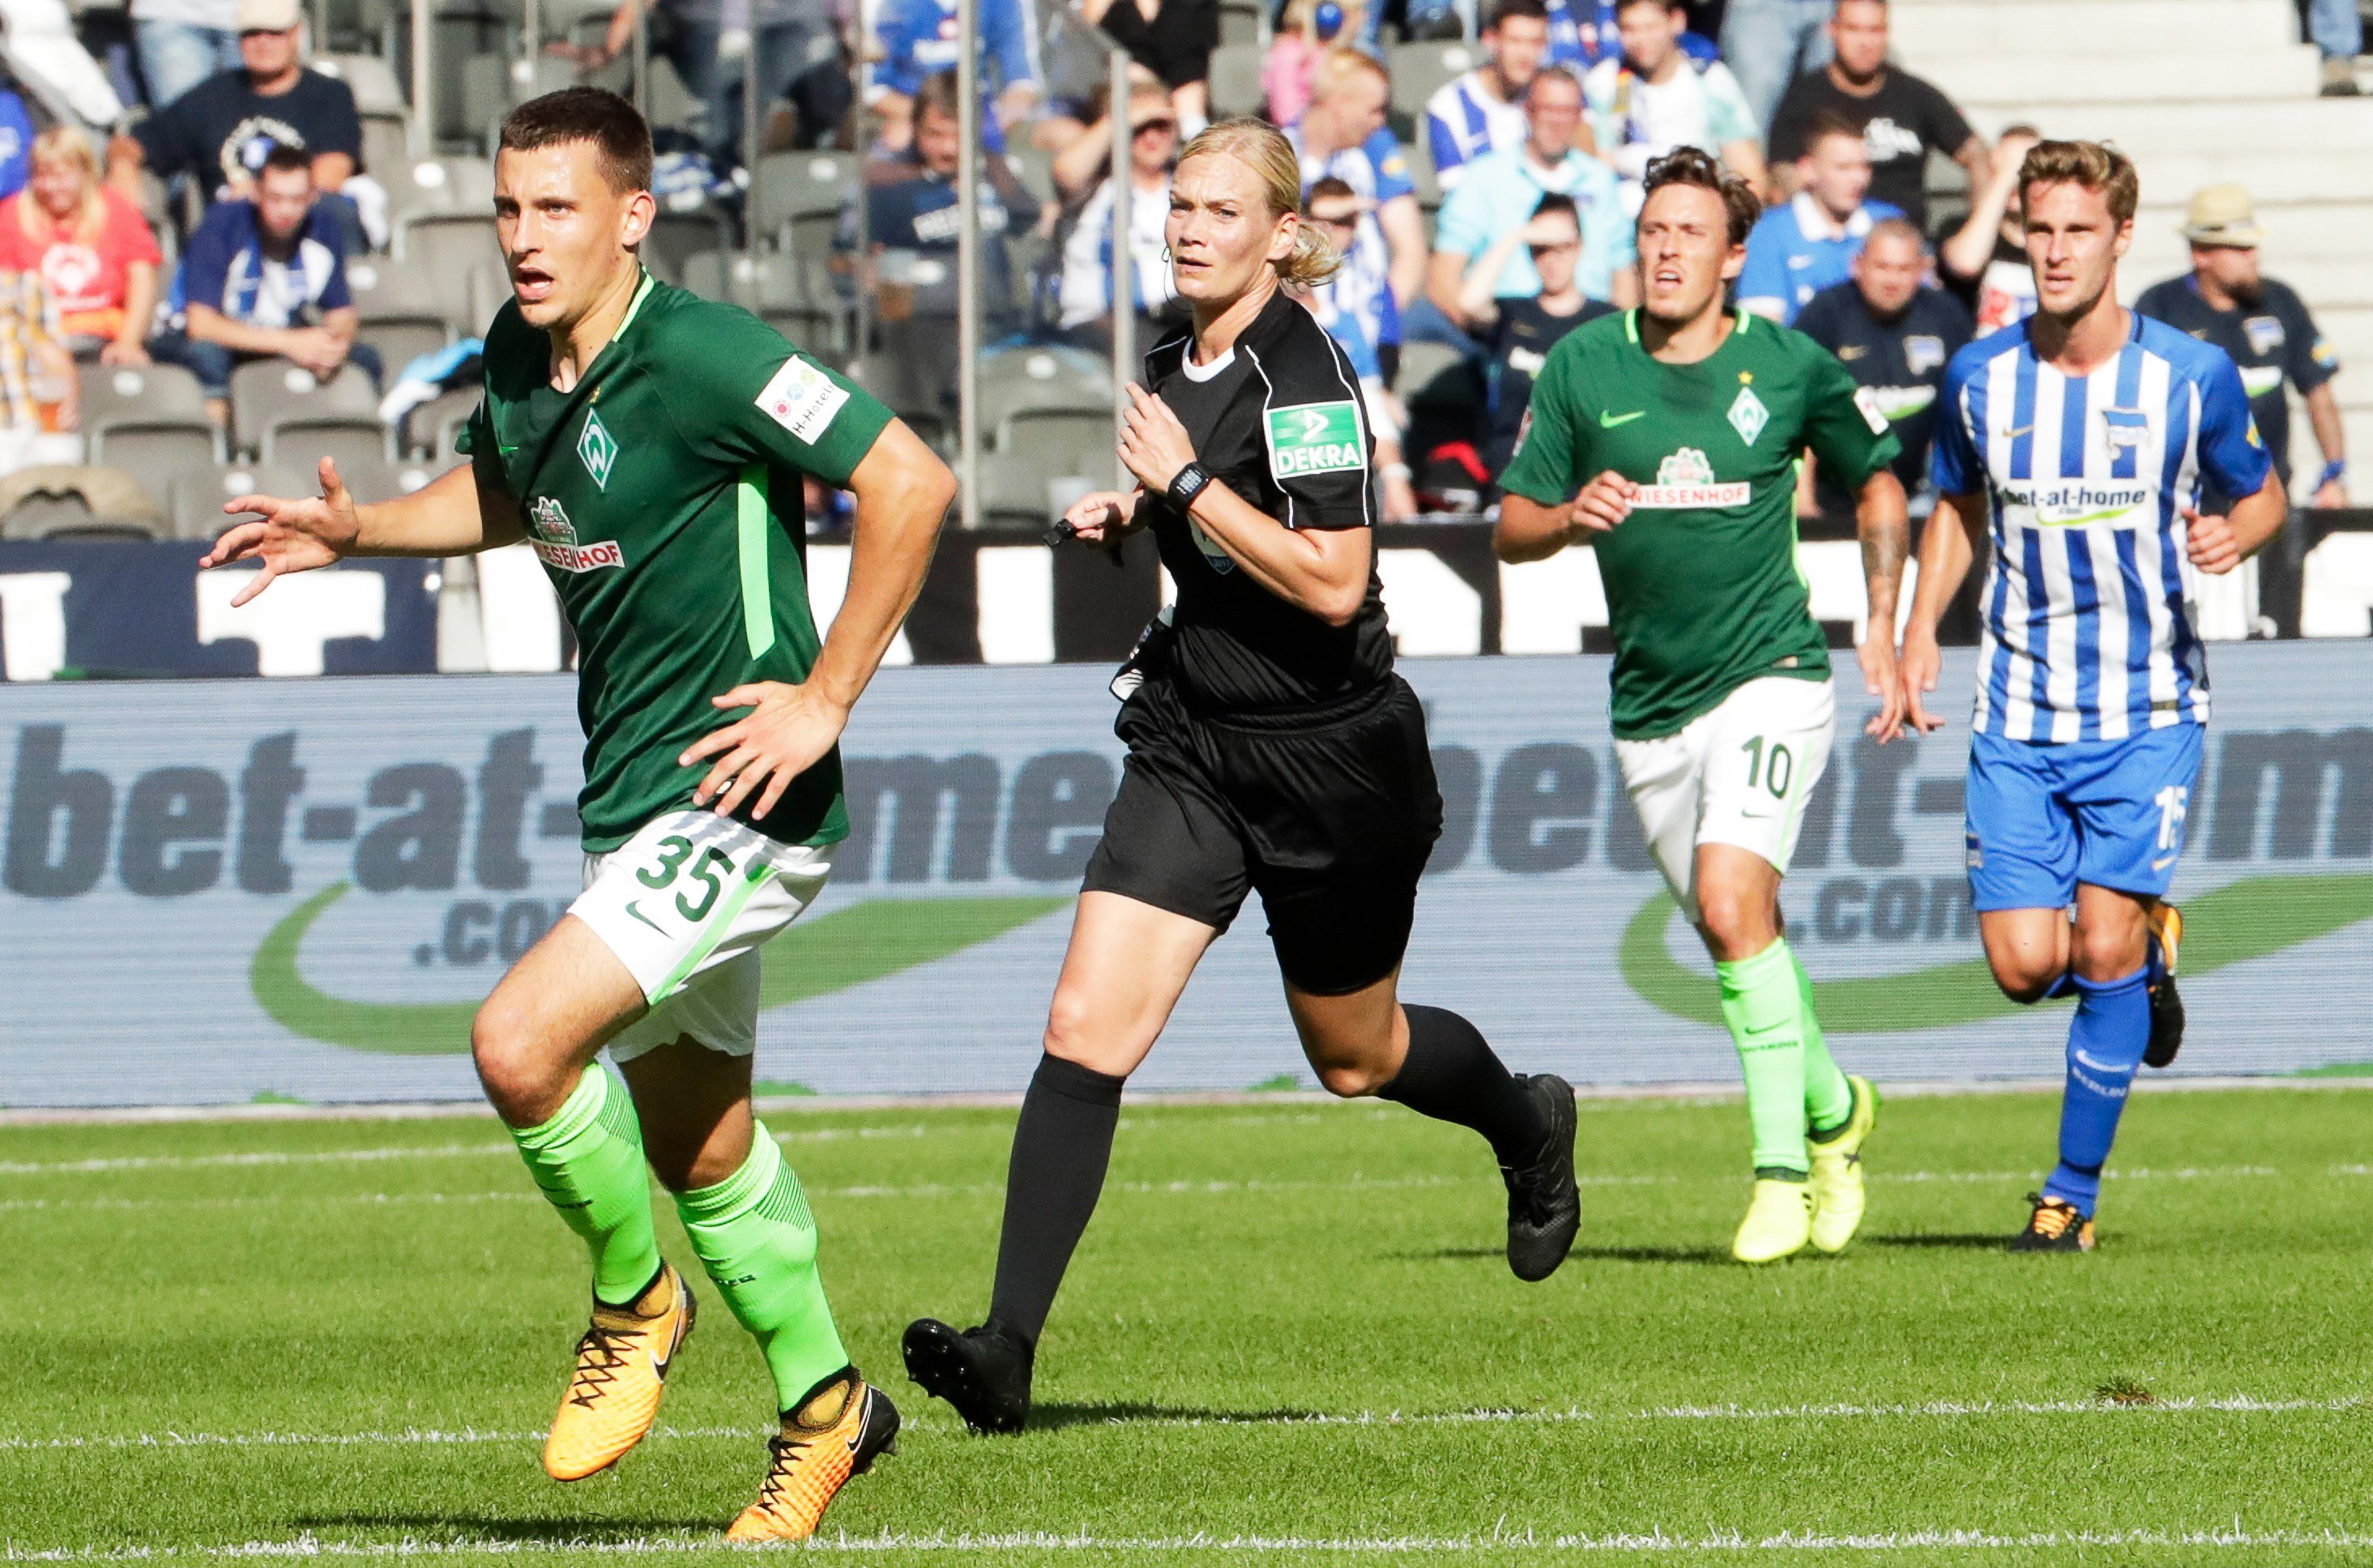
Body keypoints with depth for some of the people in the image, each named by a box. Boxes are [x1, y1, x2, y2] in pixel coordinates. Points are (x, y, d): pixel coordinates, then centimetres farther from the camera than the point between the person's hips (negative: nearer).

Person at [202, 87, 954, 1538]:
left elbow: (910, 481, -23)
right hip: (633, 802, 9)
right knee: (695, 1144, 18)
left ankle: (635, 1301, 3)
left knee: (522, 1043, -22)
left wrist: (826, 697, -20)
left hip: (742, 800, -9)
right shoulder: (518, 358, 5)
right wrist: (352, 531, 10)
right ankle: (825, 1407, 35)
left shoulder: (699, 357, -20)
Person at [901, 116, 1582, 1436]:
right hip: (1194, 747, 6)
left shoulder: (1303, 373, -19)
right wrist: (1130, 517, 5)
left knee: (1355, 1054, 15)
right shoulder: (1177, 365, 6)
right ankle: (1009, 1349, -15)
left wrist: (1186, 483, -24)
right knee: (1086, 1031, -10)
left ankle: (1530, 1127, 50)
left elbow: (1334, 582, -26)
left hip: (1335, 760, -6)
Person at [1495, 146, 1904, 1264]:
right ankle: (1832, 1109, 37)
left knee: (1732, 903, -22)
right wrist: (1569, 517, -18)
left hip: (1769, 678, -4)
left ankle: (1783, 1170, -16)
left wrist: (1882, 629, 7)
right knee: (1737, 927, 11)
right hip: (1650, 702, 4)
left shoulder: (1789, 367, -4)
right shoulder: (1582, 366, 0)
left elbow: (1875, 480, 14)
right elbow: (1511, 529, 4)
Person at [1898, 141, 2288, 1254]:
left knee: (2102, 950, -10)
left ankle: (2074, 1192, 5)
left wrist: (2237, 535, -15)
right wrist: (1921, 630, 3)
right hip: (2018, 718, 2)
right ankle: (2149, 952, 29)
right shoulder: (1979, 378, 0)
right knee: (2025, 965, -6)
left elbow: (2261, 493, 8)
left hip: (2147, 711, -2)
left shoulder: (2192, 377, -6)